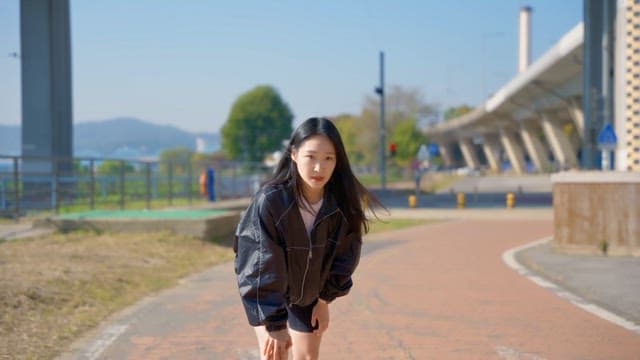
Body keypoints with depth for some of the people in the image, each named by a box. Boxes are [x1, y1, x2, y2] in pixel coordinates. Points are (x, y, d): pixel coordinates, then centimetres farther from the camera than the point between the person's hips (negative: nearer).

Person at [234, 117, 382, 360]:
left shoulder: (342, 203, -24)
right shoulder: (270, 200, -35)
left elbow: (345, 255, -7)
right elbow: (263, 267, -31)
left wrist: (324, 300, 0)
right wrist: (274, 324, -29)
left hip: (309, 290, 3)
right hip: (265, 288, -3)